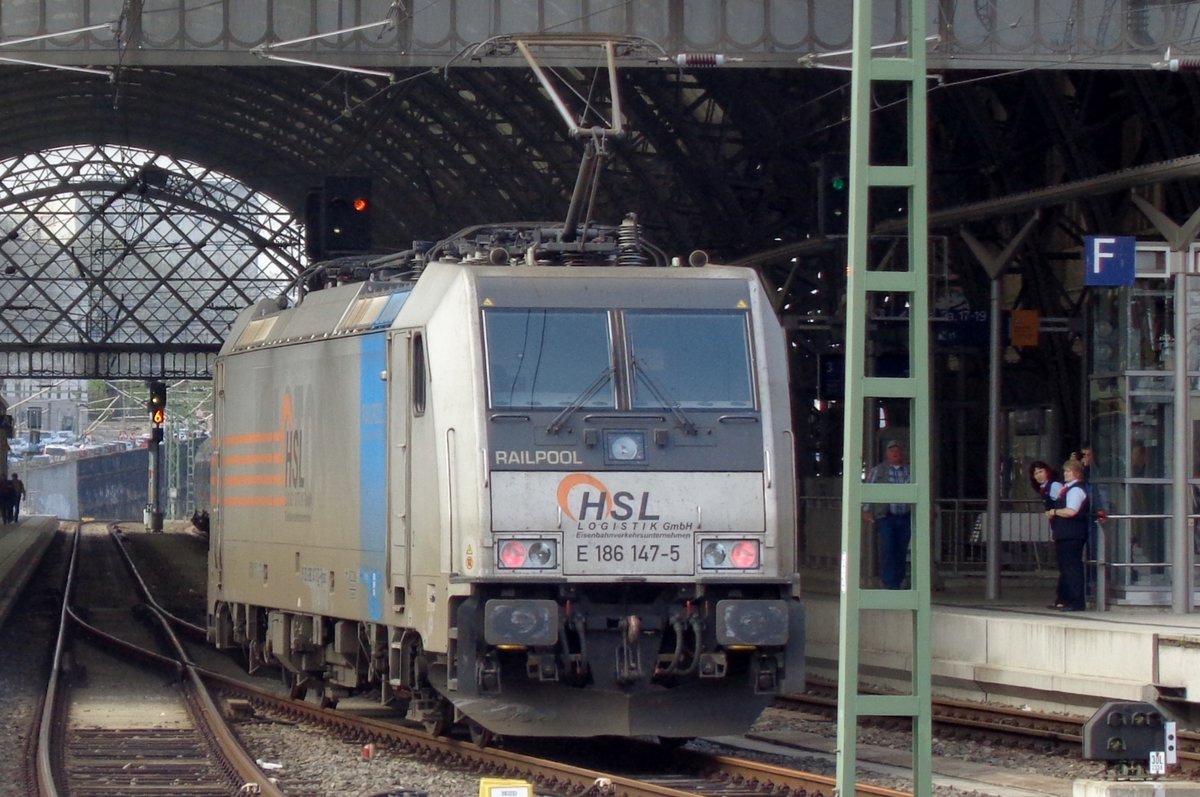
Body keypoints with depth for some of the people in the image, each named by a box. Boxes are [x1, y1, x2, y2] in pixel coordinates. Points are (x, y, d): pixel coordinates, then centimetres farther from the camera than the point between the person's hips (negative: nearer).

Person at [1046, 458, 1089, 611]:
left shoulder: (1076, 490, -14)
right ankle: (1063, 600, 27)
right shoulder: (1066, 488, 18)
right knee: (1065, 567, 18)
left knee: (1072, 568, -10)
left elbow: (1070, 511, -26)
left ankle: (1077, 602, -10)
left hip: (1072, 535, -11)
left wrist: (1054, 512, -12)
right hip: (1064, 534, 11)